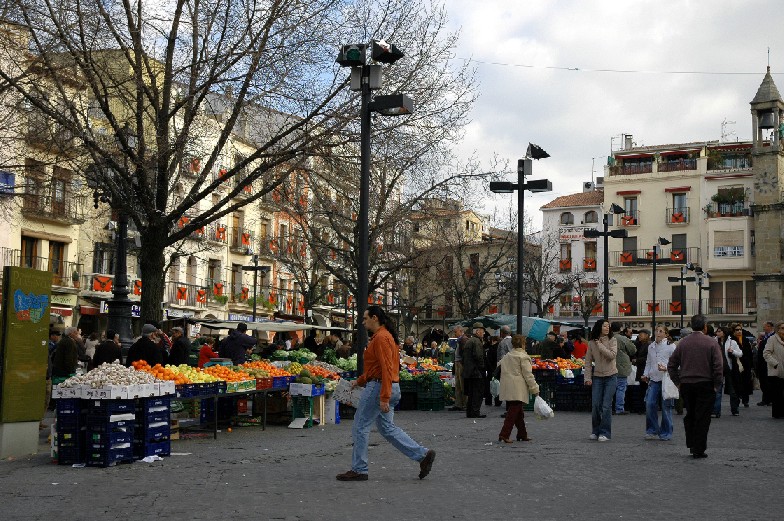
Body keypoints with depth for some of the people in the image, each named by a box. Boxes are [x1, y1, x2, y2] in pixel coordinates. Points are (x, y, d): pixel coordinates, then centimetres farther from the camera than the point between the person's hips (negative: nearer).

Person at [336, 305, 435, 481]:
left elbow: (386, 369, -23)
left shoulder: (381, 338, -16)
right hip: (389, 388, 10)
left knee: (360, 428, 1)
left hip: (379, 387, -10)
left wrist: (384, 398, -26)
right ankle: (423, 455, 8)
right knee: (388, 429, 13)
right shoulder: (384, 336, 17)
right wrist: (359, 381, 22)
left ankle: (358, 470, 9)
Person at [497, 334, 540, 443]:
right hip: (517, 390, -8)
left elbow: (503, 372, 21)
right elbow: (528, 375, -9)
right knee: (513, 412, -8)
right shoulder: (523, 357, -7)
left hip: (507, 389, 8)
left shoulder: (506, 357, 15)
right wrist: (535, 389, -4)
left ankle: (522, 434, 22)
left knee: (518, 413, 16)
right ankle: (504, 434, -14)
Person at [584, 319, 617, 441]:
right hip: (597, 377, 2)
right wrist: (588, 377, -1)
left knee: (606, 406, -5)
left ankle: (605, 433, 3)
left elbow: (612, 355, -18)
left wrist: (600, 345, -13)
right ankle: (595, 431, 17)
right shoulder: (592, 343, 3)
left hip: (610, 376, -2)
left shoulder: (612, 340, -2)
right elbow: (588, 361, 5)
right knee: (595, 405, 3)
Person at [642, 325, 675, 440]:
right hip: (653, 379, 4)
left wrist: (666, 368, -20)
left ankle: (666, 433, 12)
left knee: (666, 407, 1)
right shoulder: (651, 346, 14)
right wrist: (646, 374, 12)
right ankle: (652, 431, 9)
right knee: (650, 404, -4)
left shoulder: (670, 346, -3)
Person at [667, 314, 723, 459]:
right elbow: (718, 367, -12)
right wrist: (716, 385, -2)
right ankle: (699, 450, 3)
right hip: (705, 384, -3)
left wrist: (678, 382, 11)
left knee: (690, 415, 16)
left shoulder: (682, 343, 3)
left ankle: (692, 445, 19)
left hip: (686, 385, 3)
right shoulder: (711, 343, -7)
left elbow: (671, 365, 4)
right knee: (702, 417, 2)